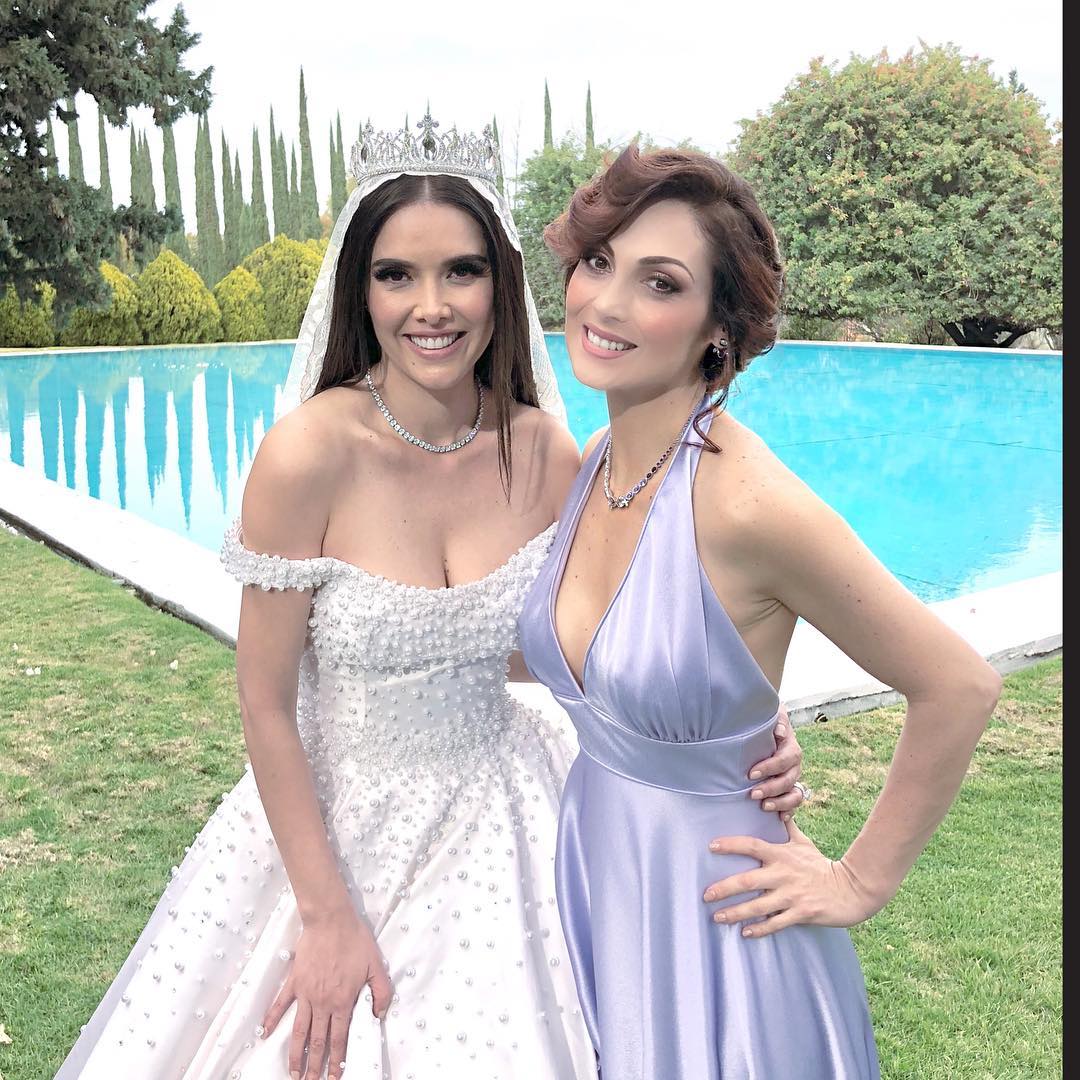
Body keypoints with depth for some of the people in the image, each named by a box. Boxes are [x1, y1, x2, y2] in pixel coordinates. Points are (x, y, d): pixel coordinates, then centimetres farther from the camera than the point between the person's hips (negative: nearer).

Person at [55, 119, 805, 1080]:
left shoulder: (545, 454, -10)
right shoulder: (309, 454, -22)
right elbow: (266, 705, -15)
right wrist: (327, 914, -11)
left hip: (498, 812, 3)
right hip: (336, 817, -3)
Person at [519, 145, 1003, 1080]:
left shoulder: (748, 501, -28)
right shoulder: (590, 467, -5)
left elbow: (960, 687, -21)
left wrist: (862, 882, -11)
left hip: (709, 917, -6)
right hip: (586, 878, 7)